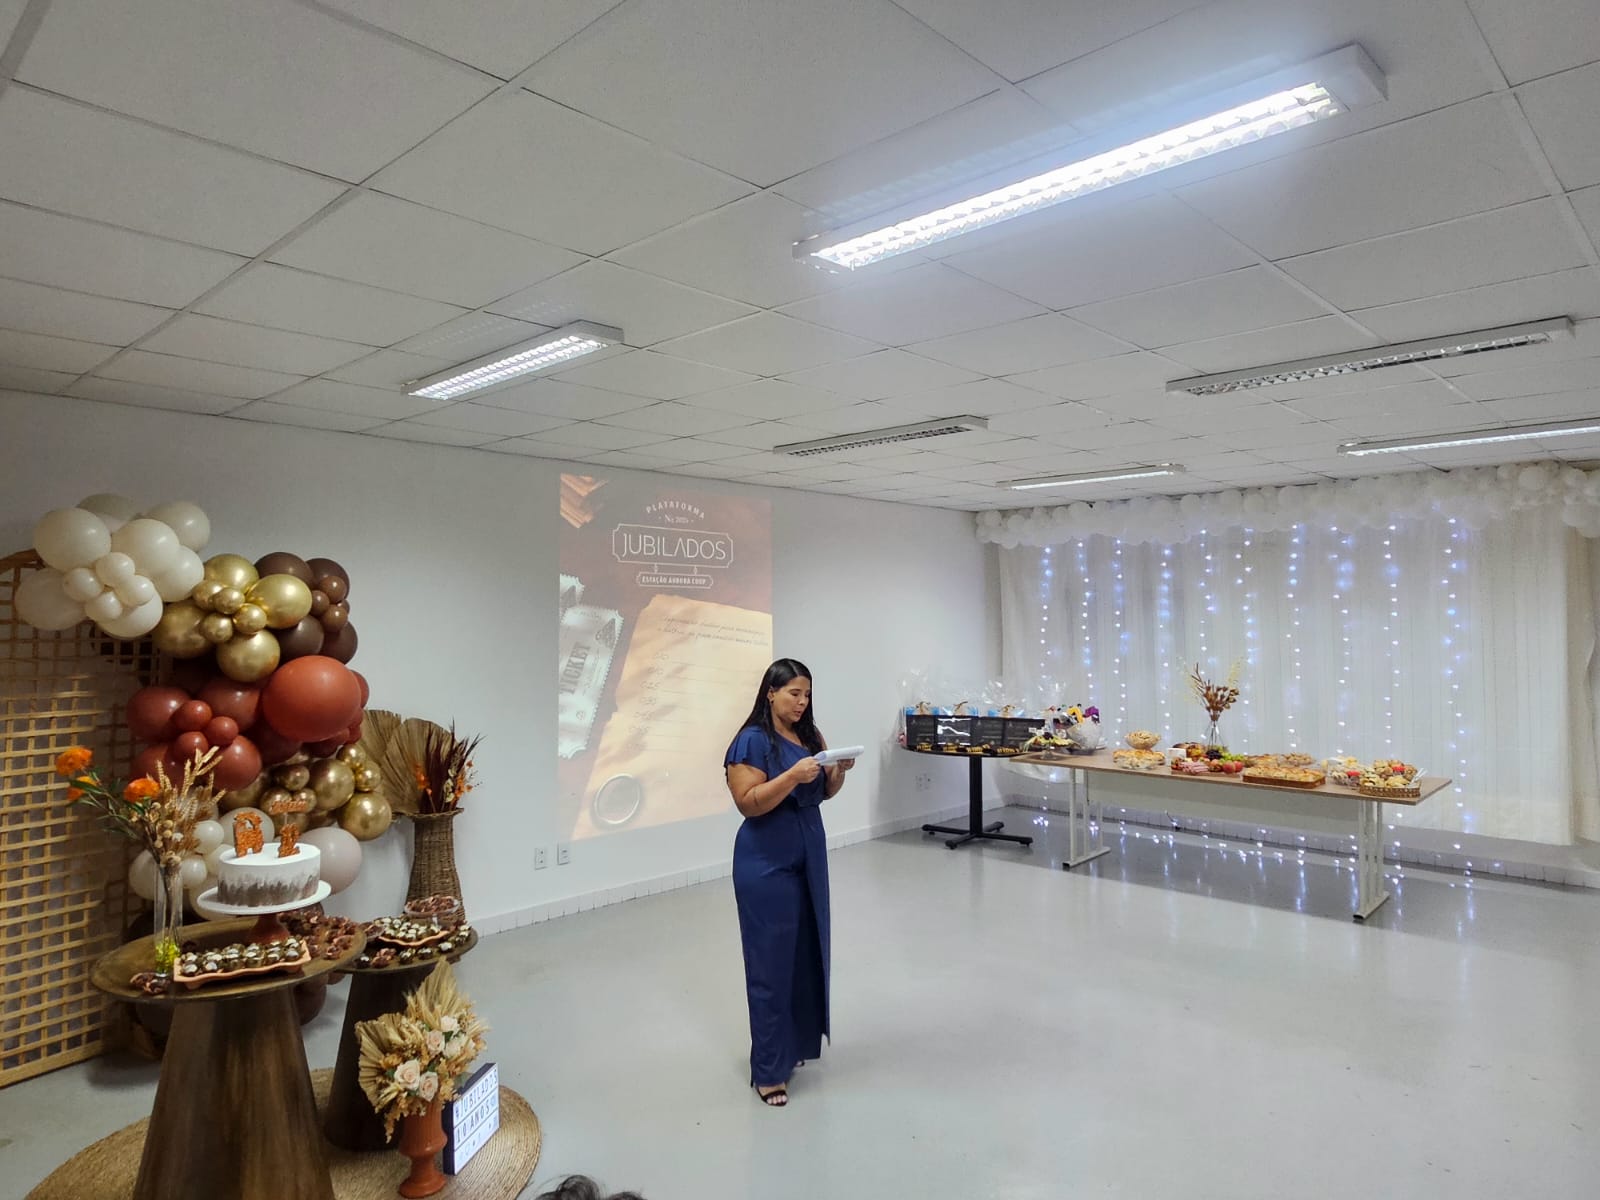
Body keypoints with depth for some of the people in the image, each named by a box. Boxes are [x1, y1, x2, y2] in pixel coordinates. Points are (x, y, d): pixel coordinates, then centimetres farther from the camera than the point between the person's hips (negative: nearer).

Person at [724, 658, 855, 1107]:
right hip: (767, 863, -7)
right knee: (772, 961, -2)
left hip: (809, 855, 7)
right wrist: (793, 775, -29)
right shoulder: (752, 741, -14)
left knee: (808, 952, 14)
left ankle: (796, 1043, 32)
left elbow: (826, 793, 12)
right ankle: (768, 1070, 8)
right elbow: (749, 803, -19)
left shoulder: (810, 736, 6)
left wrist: (839, 771, -8)